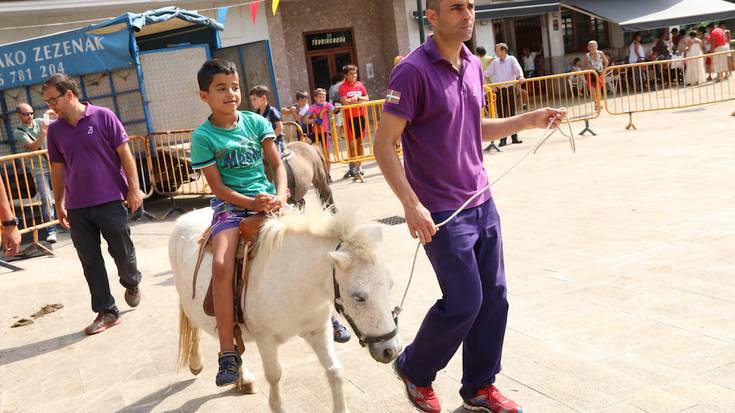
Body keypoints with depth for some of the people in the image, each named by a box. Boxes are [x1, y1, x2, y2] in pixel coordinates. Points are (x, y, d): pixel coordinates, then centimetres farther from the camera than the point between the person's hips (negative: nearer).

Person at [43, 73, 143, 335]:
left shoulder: (103, 117, -5)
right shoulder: (55, 130, 7)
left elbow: (124, 154, -4)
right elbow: (57, 169, 13)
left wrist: (133, 188, -9)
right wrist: (59, 205, 15)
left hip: (110, 201, -4)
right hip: (77, 208, 4)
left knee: (122, 252, 6)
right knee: (90, 261, 5)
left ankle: (132, 283, 37)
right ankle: (106, 312, 15)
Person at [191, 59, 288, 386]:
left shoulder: (256, 122, 7)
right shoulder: (203, 136, -2)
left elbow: (278, 165, 6)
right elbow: (218, 187, -5)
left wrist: (279, 196, -12)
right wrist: (251, 203, -18)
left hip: (266, 197, 3)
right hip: (231, 205, -2)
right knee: (222, 265, -26)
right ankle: (228, 354, -16)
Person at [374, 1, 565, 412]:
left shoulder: (474, 66, 9)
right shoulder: (413, 71, -15)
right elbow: (384, 143, -15)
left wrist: (529, 120, 10)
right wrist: (412, 204, -22)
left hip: (482, 202, 8)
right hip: (442, 211, -7)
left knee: (494, 298, 9)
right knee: (464, 302, -3)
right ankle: (414, 369, 23)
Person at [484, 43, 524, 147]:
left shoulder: (511, 59, 0)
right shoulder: (495, 62, 6)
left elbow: (518, 68, -15)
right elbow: (486, 75, 9)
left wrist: (520, 76, -34)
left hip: (510, 89, -1)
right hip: (499, 91, 1)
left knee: (512, 114, 7)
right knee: (501, 115, 1)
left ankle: (514, 136, 16)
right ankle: (503, 139, 5)